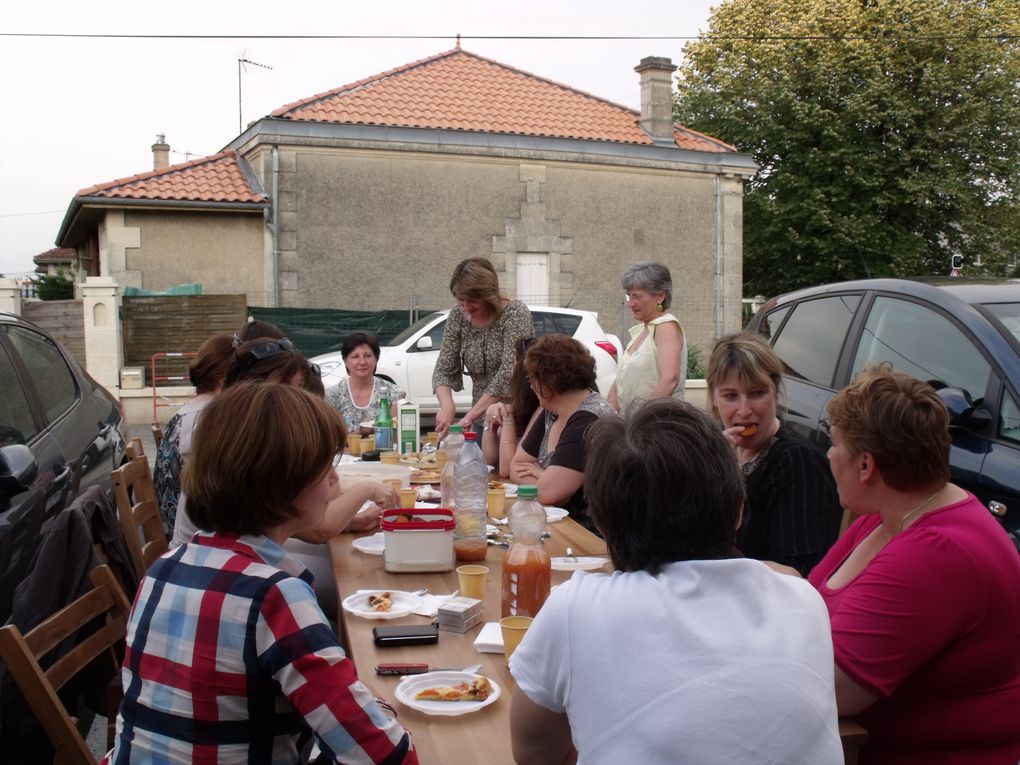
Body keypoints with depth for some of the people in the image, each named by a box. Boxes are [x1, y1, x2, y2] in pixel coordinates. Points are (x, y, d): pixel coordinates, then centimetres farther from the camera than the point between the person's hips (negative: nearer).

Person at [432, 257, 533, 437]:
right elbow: (443, 370, 0)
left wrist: (468, 418, -27)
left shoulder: (515, 313, -14)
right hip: (483, 420, 4)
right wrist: (447, 406, -21)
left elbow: (508, 374, -23)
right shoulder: (457, 317, 1)